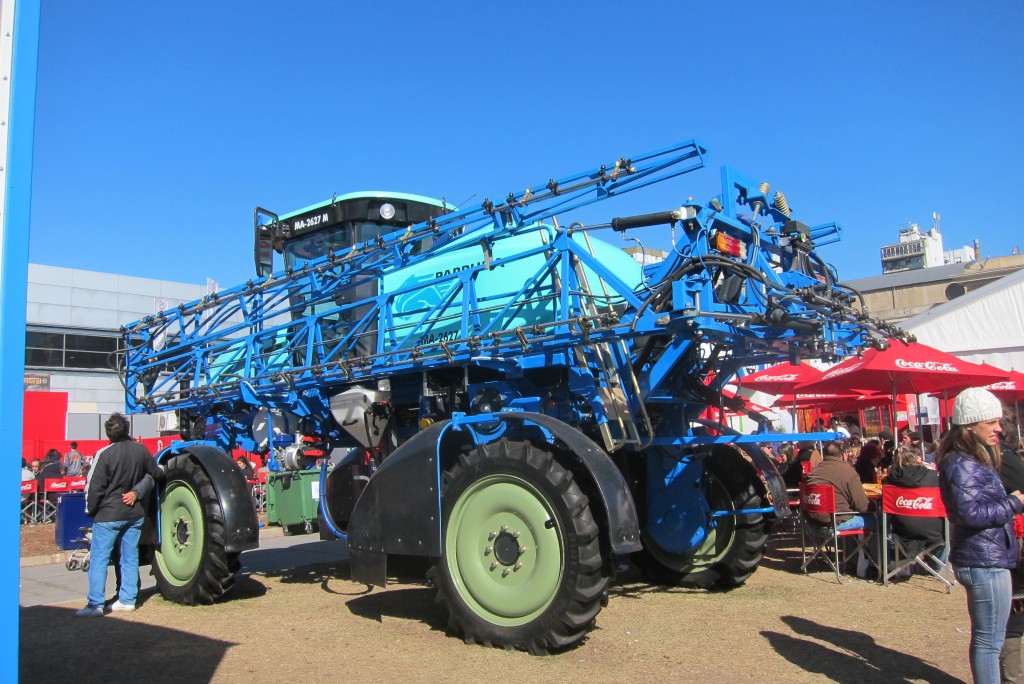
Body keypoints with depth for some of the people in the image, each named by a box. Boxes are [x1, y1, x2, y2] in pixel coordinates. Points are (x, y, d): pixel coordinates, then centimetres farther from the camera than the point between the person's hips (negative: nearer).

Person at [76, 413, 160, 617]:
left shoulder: (104, 454, -15)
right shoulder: (141, 450, -2)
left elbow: (94, 487, -11)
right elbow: (153, 474, 13)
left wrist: (90, 511, 1)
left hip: (109, 514, -5)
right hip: (135, 514, 5)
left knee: (99, 559, 1)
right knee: (130, 558, 12)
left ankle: (95, 604, -2)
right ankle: (127, 600, 16)